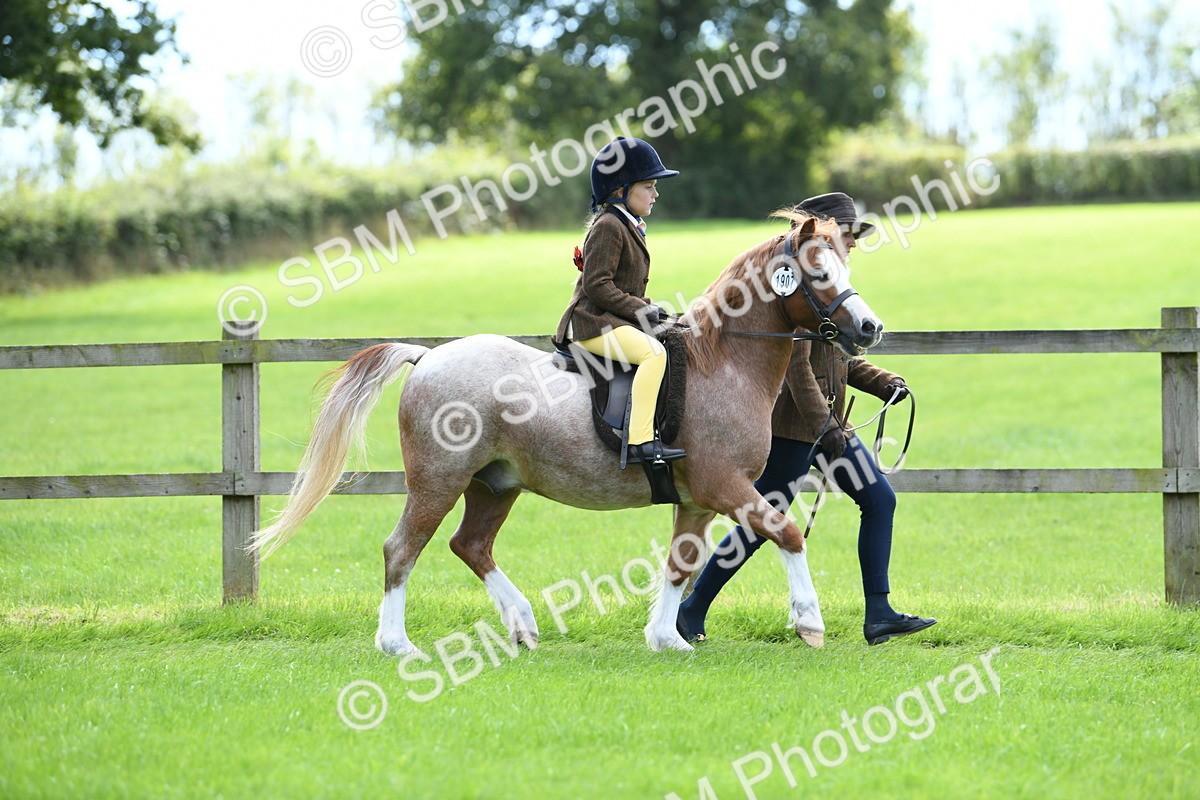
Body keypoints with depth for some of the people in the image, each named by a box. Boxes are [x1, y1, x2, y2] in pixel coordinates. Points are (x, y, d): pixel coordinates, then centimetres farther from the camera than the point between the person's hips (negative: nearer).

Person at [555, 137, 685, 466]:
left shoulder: (629, 227, 20)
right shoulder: (608, 227, -12)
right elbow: (597, 285, -19)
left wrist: (648, 308, 8)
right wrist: (640, 309, -18)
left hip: (618, 322, 11)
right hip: (594, 323, -11)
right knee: (654, 352, -31)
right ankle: (640, 442, -38)